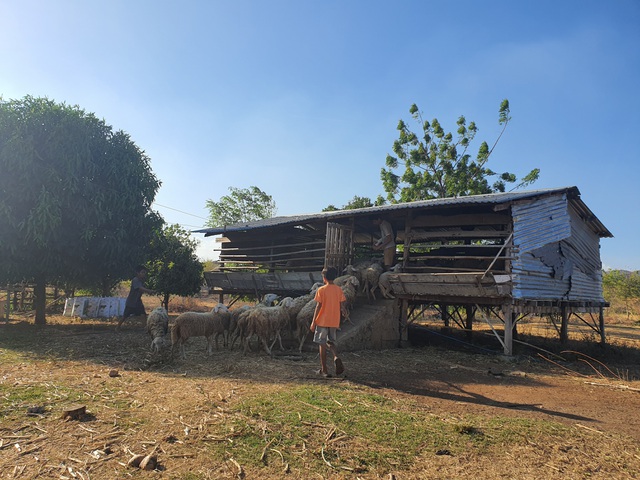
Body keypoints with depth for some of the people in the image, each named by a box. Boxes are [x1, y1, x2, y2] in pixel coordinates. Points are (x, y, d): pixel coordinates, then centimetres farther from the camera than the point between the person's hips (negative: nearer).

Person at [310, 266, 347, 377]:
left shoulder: (321, 290, -9)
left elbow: (318, 307, -11)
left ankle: (324, 370, 9)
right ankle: (336, 358, -10)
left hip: (322, 321, -4)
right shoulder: (339, 290, 3)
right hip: (334, 322, 4)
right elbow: (342, 306, 4)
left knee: (322, 344, 6)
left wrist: (313, 322, -6)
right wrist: (341, 317, 19)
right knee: (331, 342, 18)